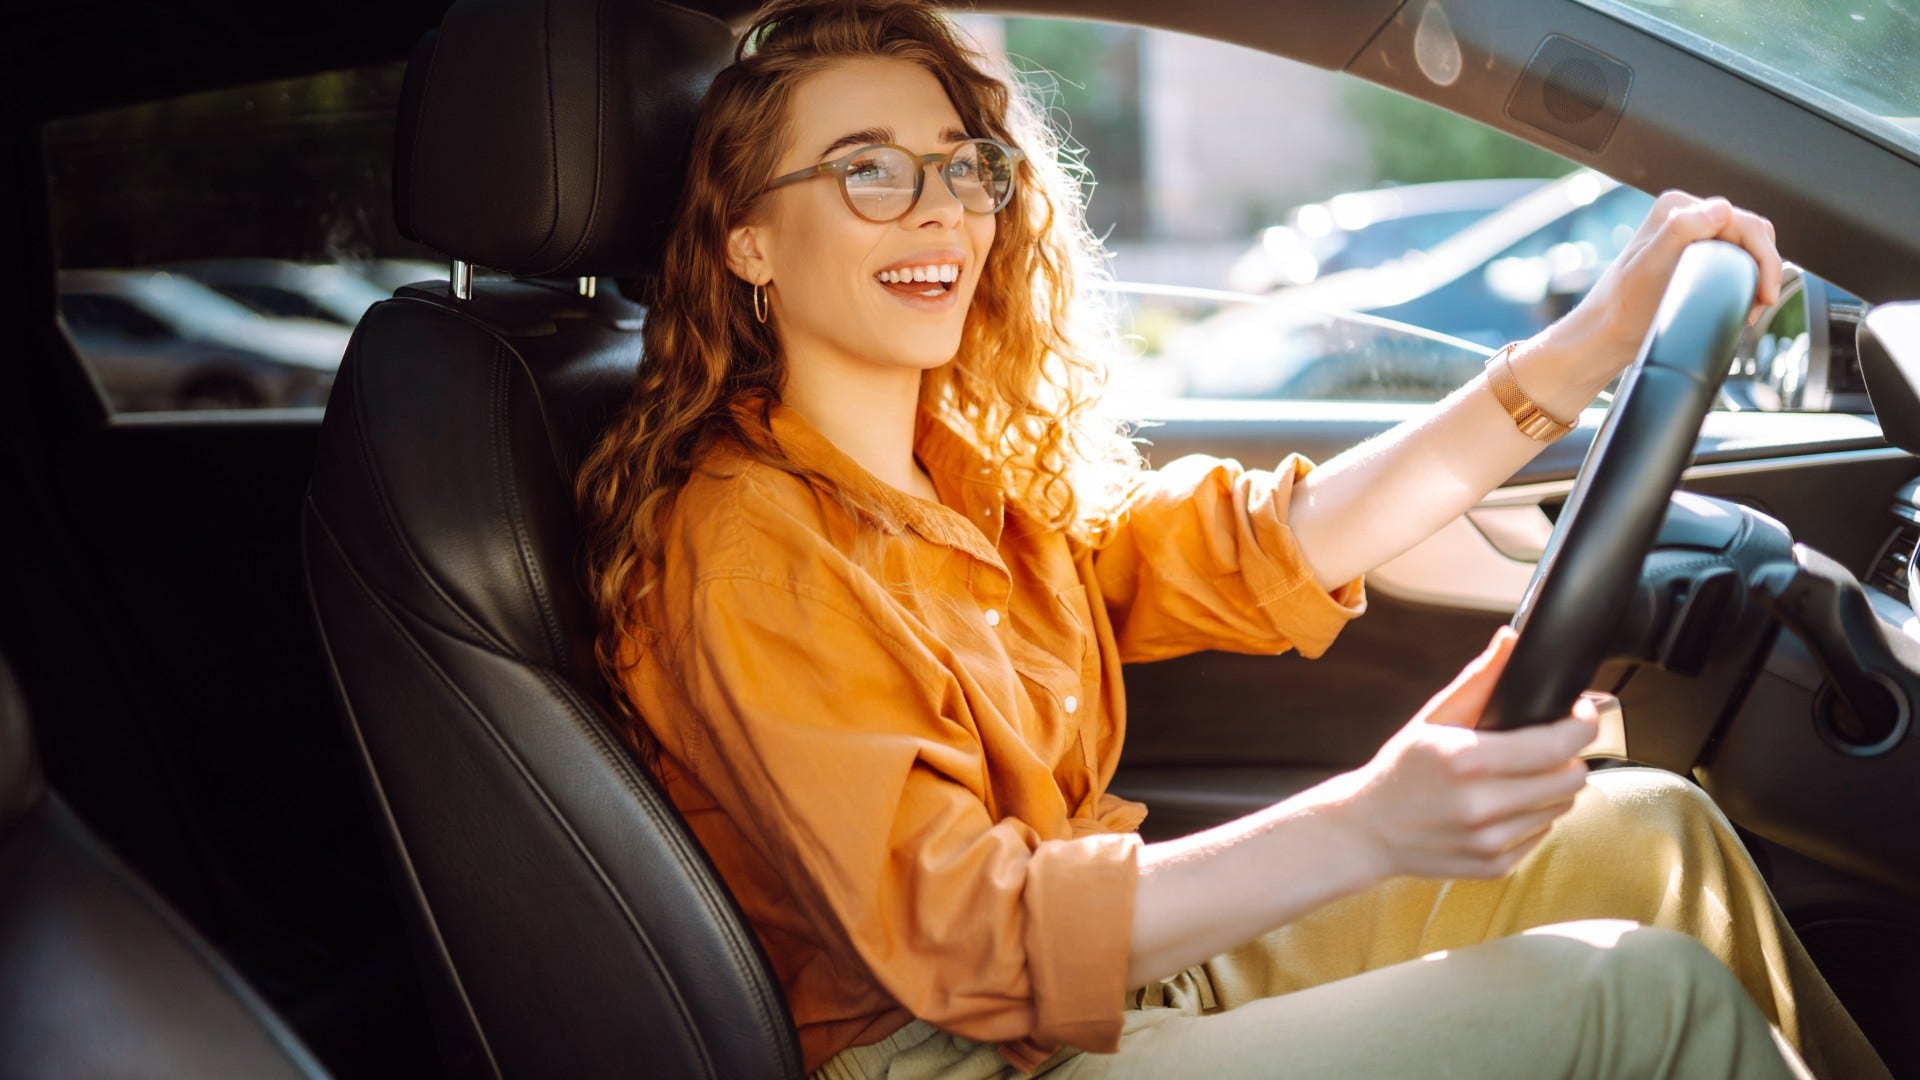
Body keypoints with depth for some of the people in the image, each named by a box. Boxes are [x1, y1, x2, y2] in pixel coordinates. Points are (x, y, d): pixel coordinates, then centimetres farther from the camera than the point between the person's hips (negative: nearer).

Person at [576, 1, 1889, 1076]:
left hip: (1120, 972, 8)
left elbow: (1264, 547, 0)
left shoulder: (981, 468, 7)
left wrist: (1596, 343, -7)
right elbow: (965, 936, -25)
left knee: (1653, 833, 3)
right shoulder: (741, 552, -18)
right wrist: (1368, 828, -39)